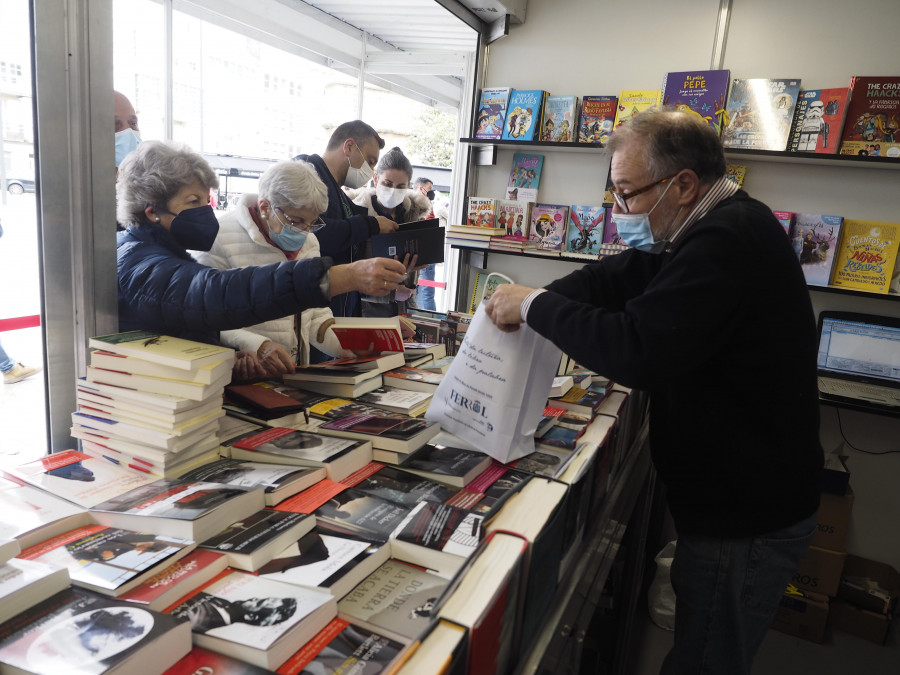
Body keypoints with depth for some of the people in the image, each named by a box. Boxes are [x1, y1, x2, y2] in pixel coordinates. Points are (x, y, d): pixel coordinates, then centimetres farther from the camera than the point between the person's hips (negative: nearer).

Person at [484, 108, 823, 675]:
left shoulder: (729, 241, -26)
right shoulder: (728, 224, 8)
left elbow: (637, 353, -34)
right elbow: (620, 277, 8)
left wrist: (536, 305, -20)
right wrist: (533, 301, -6)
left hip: (746, 521, -9)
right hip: (742, 499, 9)